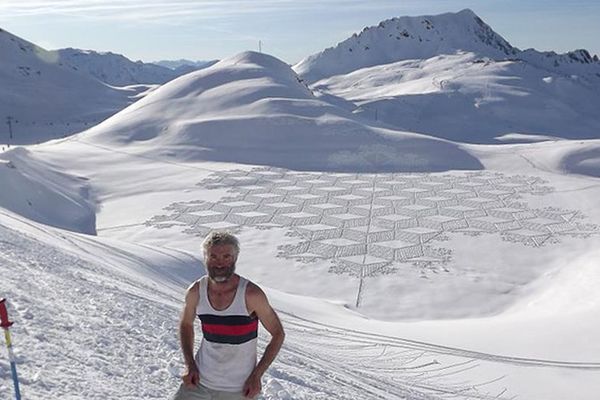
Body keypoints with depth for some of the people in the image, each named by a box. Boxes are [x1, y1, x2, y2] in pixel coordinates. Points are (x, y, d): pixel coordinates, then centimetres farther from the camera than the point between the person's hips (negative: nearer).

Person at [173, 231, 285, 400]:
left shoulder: (251, 294, -19)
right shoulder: (195, 292, -9)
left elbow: (278, 334, -8)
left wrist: (256, 375, -12)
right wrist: (189, 365, -2)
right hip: (199, 381, 3)